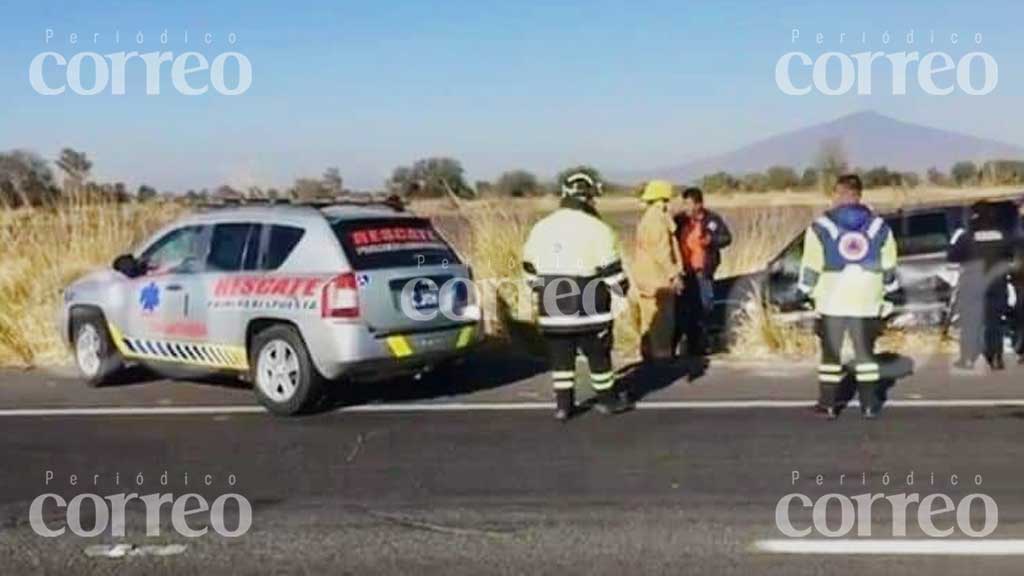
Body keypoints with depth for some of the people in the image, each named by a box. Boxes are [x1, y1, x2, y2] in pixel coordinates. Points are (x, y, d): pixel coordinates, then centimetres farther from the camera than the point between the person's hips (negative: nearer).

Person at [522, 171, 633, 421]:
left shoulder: (540, 228, 5)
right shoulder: (597, 229, -11)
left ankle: (563, 403, 13)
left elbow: (530, 269, 13)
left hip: (553, 309, 4)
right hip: (588, 309, -3)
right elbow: (612, 270, -9)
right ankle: (608, 398, 23)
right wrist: (621, 287, 10)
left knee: (560, 356, 11)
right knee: (598, 354, 11)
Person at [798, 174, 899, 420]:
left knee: (831, 353, 7)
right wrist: (887, 295, 18)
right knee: (865, 352, 11)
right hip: (867, 302, 2)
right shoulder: (879, 227, 5)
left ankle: (829, 404, 8)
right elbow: (889, 268, 9)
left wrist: (809, 293, 5)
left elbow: (811, 267, -5)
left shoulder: (821, 227, -5)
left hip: (831, 301, -2)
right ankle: (869, 404, 10)